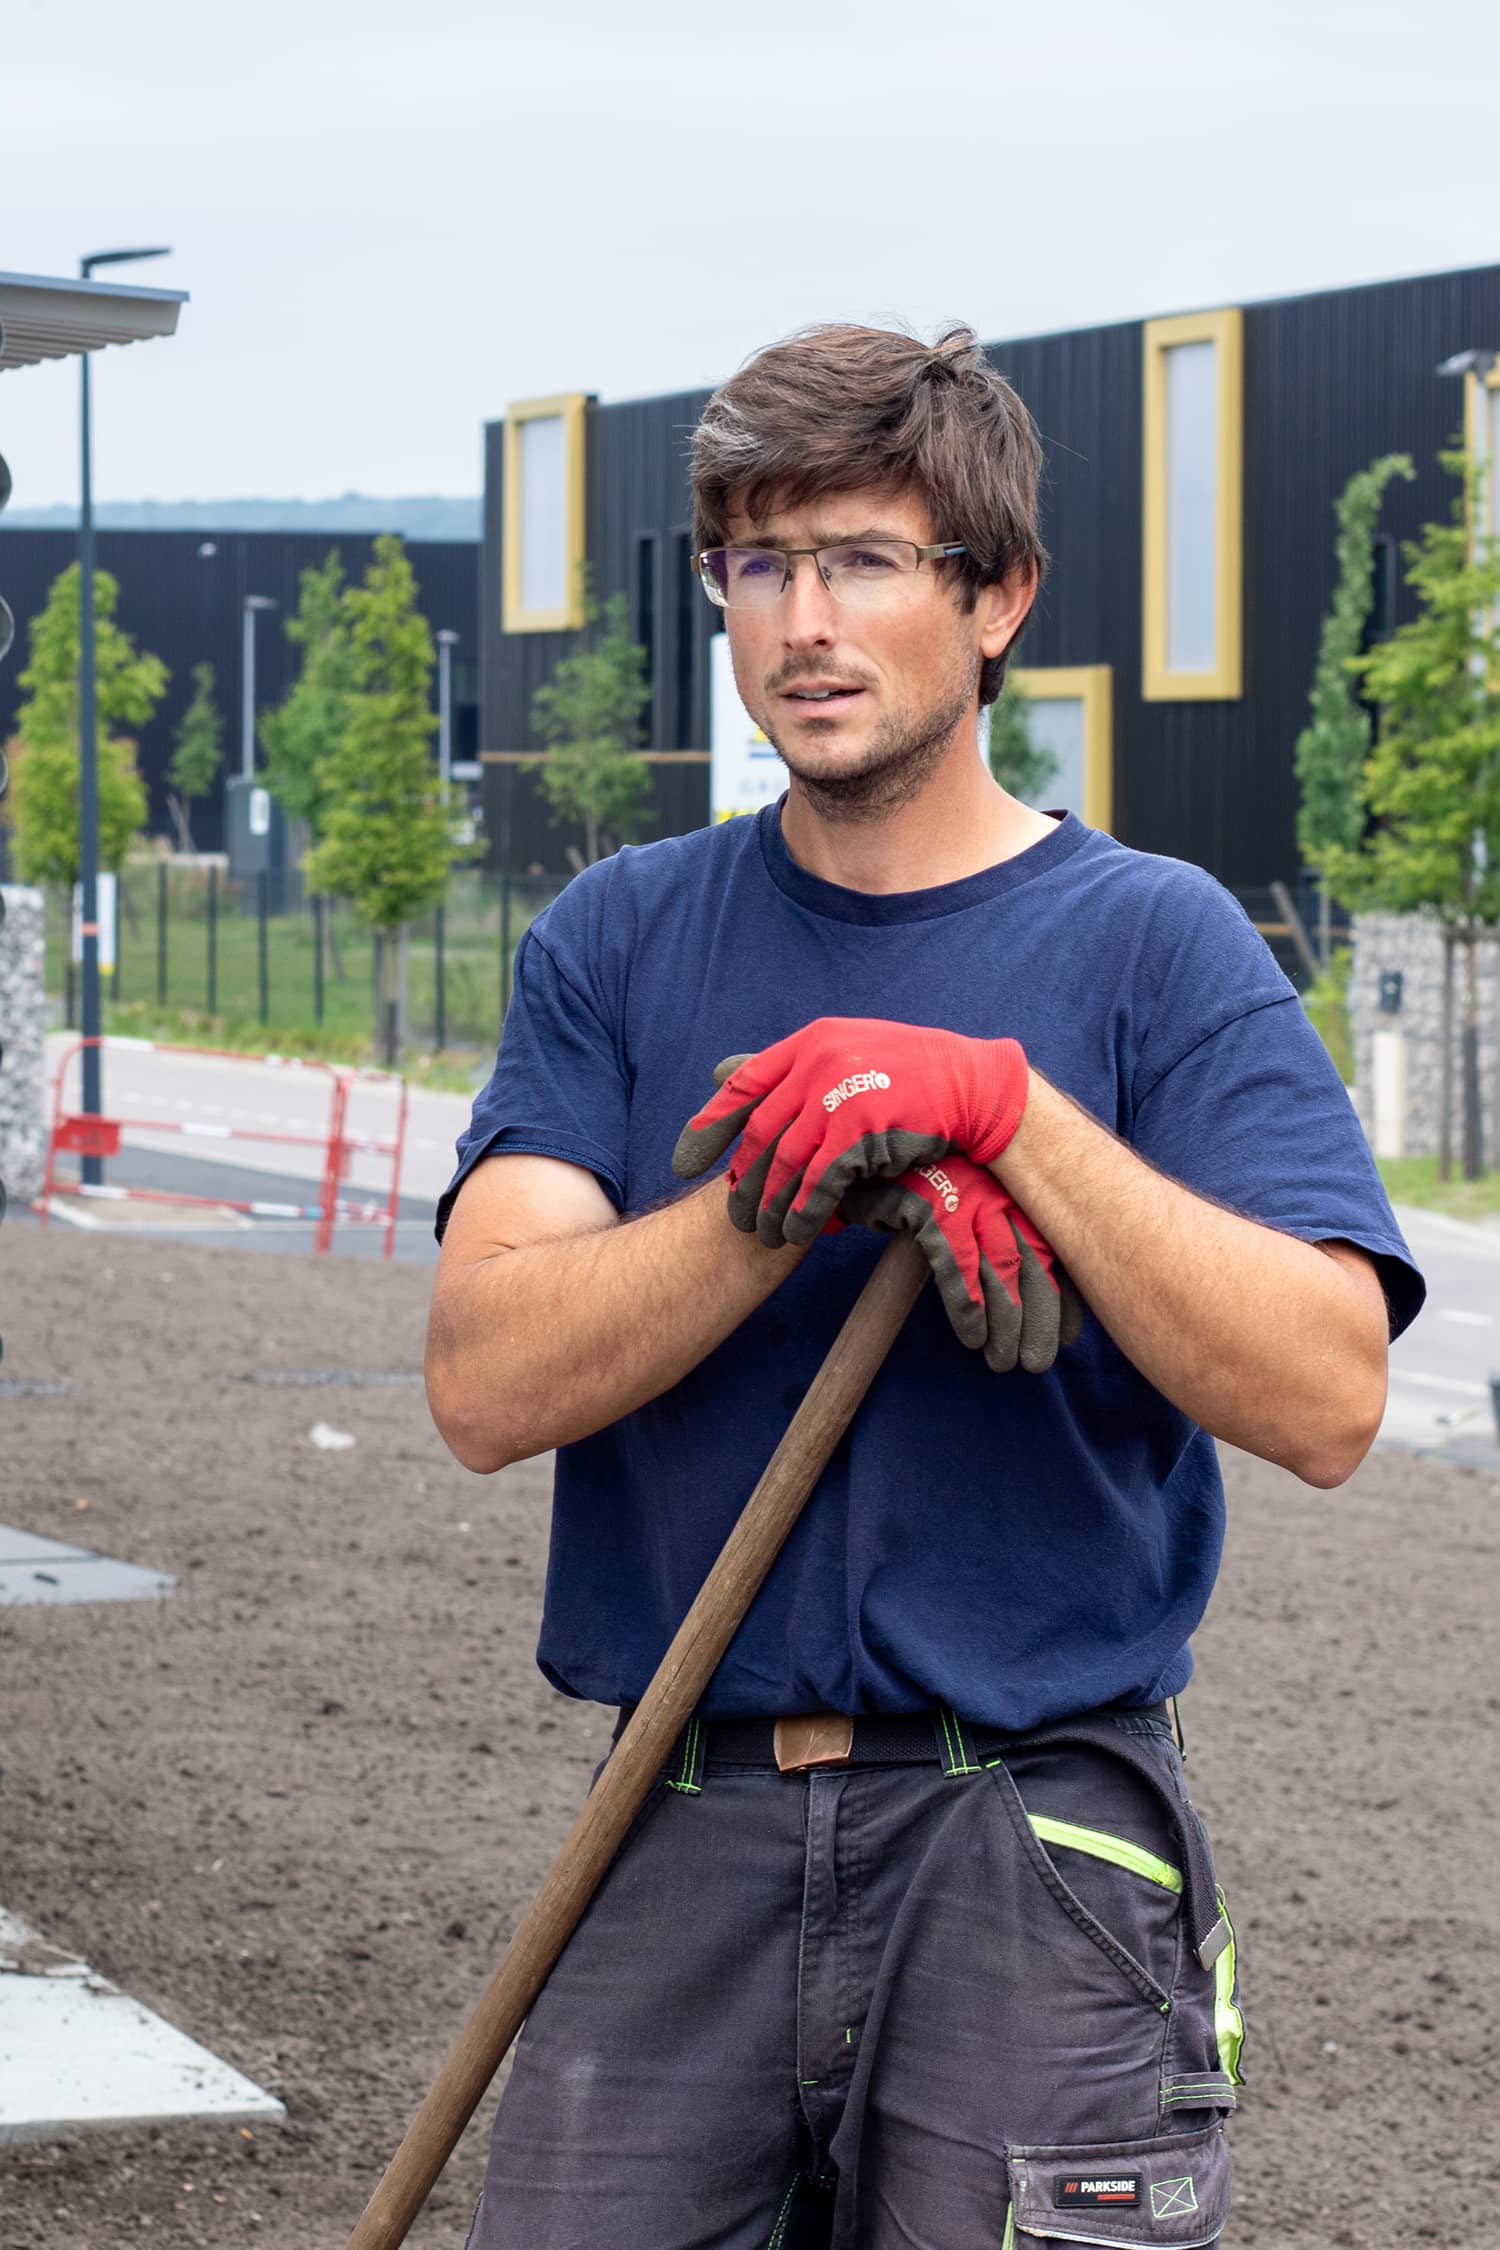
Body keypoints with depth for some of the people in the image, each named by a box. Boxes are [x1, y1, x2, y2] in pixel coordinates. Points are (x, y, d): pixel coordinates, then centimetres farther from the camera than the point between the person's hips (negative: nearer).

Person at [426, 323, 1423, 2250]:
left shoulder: (1152, 946, 0)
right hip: (683, 1844, 2)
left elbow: (1324, 1397, -13)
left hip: (1035, 1855, -2)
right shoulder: (615, 943, 8)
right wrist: (811, 1189, -18)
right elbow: (486, 1381, -6)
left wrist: (1005, 1113, -21)